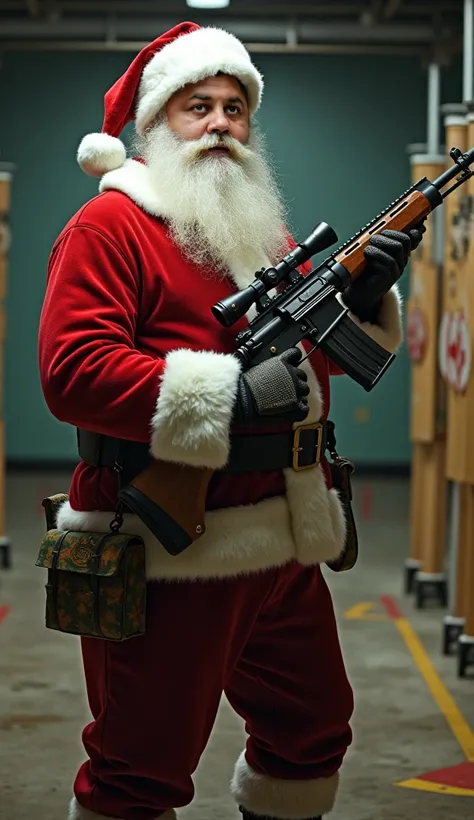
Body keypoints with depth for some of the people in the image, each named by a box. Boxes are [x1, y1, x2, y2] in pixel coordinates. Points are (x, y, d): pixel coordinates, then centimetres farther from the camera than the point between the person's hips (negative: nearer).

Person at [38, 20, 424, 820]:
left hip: (284, 549, 8)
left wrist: (364, 295, -2)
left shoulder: (266, 231, 18)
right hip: (169, 558, -8)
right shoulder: (110, 226, -9)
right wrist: (230, 396, -25)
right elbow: (71, 371, -21)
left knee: (313, 728, 20)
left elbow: (326, 354, 21)